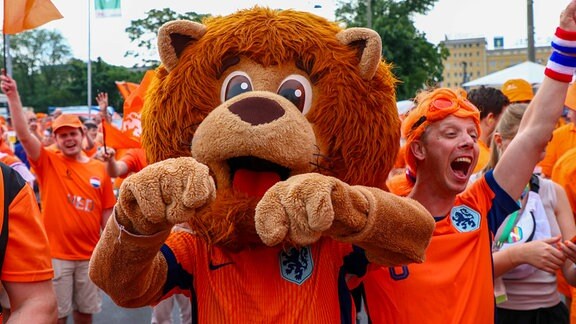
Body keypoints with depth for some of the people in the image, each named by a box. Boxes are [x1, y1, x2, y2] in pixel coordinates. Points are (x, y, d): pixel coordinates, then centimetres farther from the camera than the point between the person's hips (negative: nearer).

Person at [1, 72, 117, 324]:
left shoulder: (99, 169, 2)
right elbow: (24, 135, -17)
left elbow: (107, 214, 6)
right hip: (56, 253, -2)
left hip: (89, 254, 2)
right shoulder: (48, 162, -2)